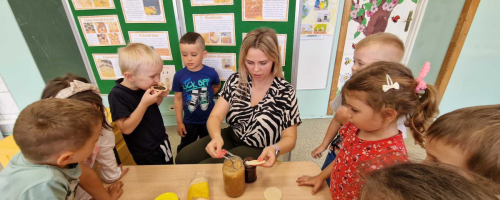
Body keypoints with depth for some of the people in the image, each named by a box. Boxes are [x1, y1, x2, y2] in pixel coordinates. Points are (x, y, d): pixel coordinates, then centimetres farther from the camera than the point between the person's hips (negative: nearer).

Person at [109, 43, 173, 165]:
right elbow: (126, 129, -28)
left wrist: (160, 97, -10)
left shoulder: (144, 86, -7)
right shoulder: (117, 95, -25)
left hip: (162, 142, 7)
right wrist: (144, 103, -35)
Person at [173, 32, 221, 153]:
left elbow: (217, 86, 8)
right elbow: (178, 99, -6)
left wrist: (206, 97, -1)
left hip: (209, 120, 0)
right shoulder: (179, 76, -15)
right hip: (189, 122, 0)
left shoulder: (211, 73, -16)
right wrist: (179, 122, -3)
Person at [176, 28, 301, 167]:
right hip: (231, 137, 5)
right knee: (183, 158, -7)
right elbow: (215, 116, -9)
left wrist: (275, 149, -35)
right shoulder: (235, 81, -6)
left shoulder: (285, 92, -16)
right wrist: (216, 137, -33)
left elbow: (290, 138, -11)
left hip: (258, 151, -4)